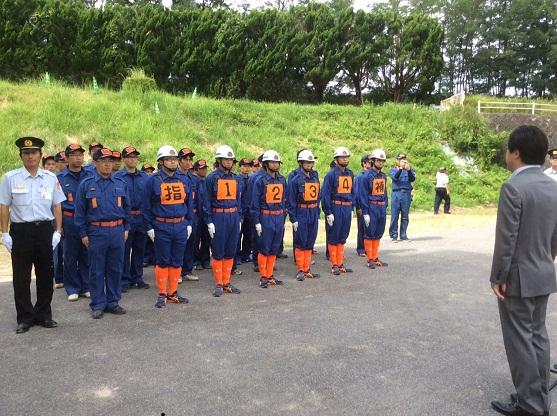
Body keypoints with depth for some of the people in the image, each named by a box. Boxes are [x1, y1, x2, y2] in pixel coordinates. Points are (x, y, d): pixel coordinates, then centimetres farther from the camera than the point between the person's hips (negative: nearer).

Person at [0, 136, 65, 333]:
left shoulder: (51, 178, 5)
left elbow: (57, 206, 7)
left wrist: (58, 231, 1)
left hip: (45, 230, 2)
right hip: (20, 231, -2)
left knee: (45, 275, 10)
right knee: (21, 277, 5)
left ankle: (44, 315, 24)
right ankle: (25, 318, 17)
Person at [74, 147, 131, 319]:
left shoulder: (120, 183, 8)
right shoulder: (86, 184, 0)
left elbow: (126, 207, 14)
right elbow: (80, 211, 1)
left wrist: (126, 228, 9)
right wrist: (83, 234, -2)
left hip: (117, 231, 3)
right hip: (96, 232, -3)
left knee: (115, 269, 9)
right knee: (97, 270, 5)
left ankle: (113, 302, 21)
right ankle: (98, 305, 16)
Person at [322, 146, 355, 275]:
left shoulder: (350, 173, 12)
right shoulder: (331, 174, -9)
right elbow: (325, 194, -12)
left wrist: (351, 208, 14)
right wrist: (328, 212, -14)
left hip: (347, 208, 7)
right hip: (335, 208, -6)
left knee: (342, 238, 13)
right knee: (333, 238, 3)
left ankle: (340, 264, 22)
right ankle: (334, 265, 12)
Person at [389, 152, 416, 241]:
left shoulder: (410, 169, 12)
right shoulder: (393, 169, 9)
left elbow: (412, 179, -6)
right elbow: (395, 177, -12)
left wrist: (408, 170, -22)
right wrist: (401, 168, -27)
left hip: (406, 194, 1)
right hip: (396, 193, -1)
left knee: (405, 216, 4)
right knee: (394, 216, -2)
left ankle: (403, 235, 11)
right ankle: (394, 235, 7)